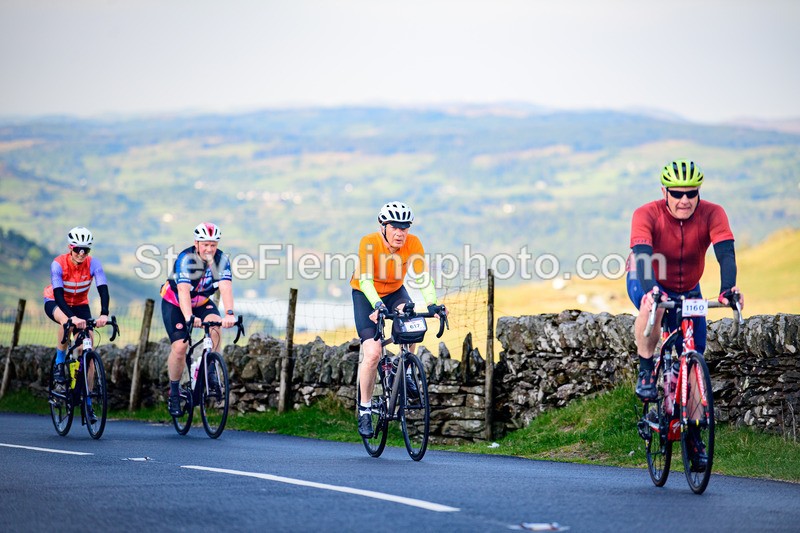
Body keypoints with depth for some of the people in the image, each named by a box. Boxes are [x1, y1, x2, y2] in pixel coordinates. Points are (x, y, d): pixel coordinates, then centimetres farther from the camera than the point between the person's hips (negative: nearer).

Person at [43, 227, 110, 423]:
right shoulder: (58, 264, -27)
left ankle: (88, 402, -3)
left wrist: (104, 314, -49)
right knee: (66, 322, -39)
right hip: (55, 303, -3)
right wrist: (73, 317, -52)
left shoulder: (93, 264, -22)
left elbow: (103, 290, -30)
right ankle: (59, 364, -15)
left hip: (80, 304, 3)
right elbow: (59, 294, -36)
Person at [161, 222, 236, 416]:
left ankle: (210, 369, -13)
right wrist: (189, 317, -58)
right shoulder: (186, 259, -30)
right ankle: (174, 392, 2)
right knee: (180, 346, -16)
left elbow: (226, 288, -33)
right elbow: (183, 291, -42)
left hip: (202, 302, 3)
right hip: (174, 303, -3)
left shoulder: (221, 260, -20)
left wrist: (229, 313, -50)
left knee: (215, 324, -29)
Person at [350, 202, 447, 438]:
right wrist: (378, 305, -52)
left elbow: (423, 276, -27)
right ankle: (364, 409, 0)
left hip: (395, 292, 2)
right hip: (366, 294, -2)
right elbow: (365, 279, -36)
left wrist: (432, 303, -43)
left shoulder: (413, 243, -21)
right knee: (372, 353, -17)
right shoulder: (369, 243, -28)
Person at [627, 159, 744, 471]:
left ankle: (694, 433, 12)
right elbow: (642, 254, -42)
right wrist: (650, 290, -60)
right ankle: (646, 372, -19)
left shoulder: (712, 214, -23)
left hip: (687, 292, 3)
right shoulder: (647, 215, -28)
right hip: (647, 282, -3)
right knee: (652, 305, -40)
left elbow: (725, 252, -34)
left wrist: (727, 288, -53)